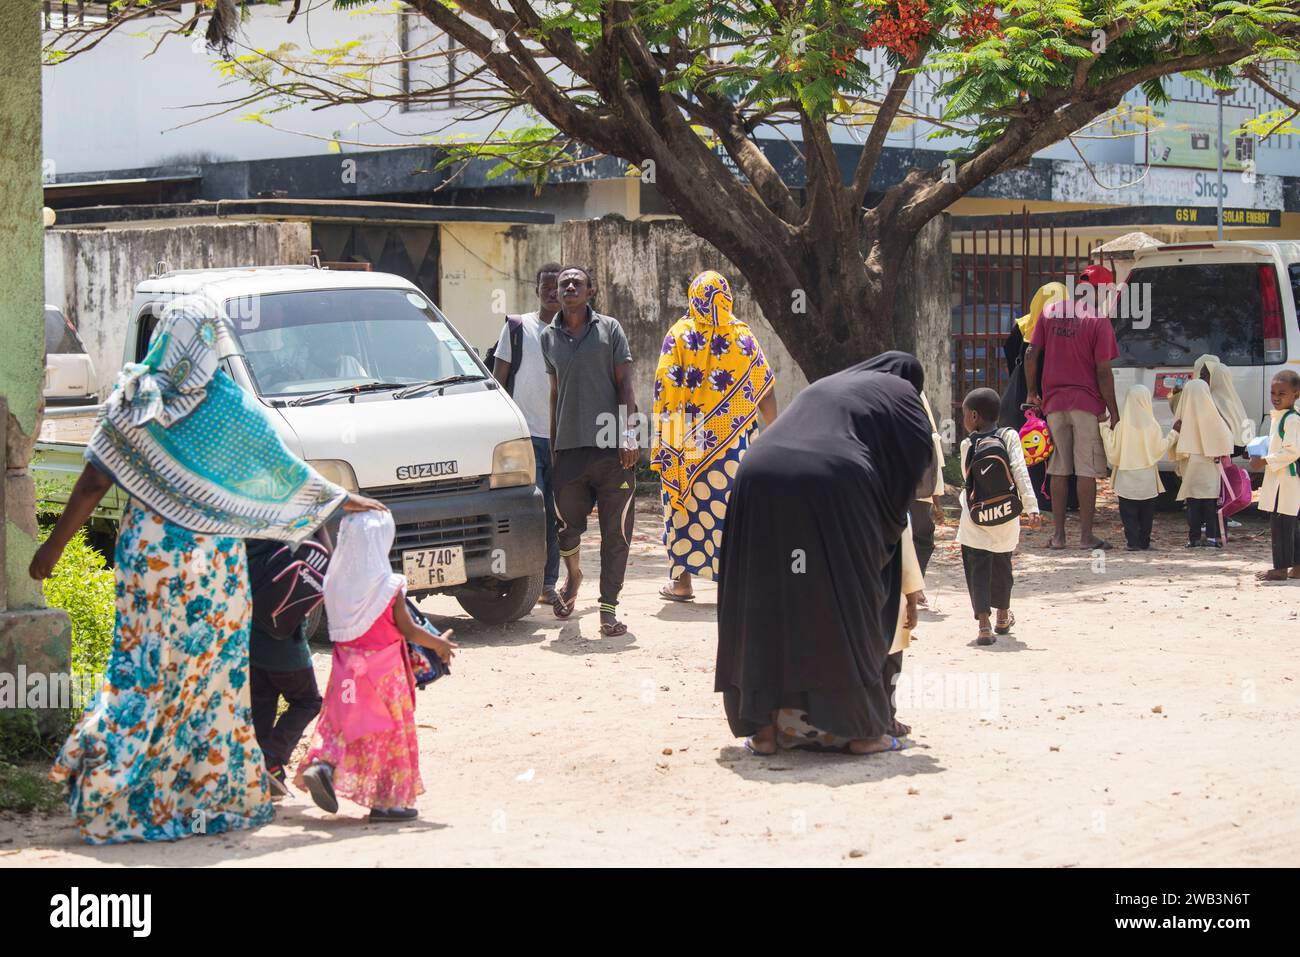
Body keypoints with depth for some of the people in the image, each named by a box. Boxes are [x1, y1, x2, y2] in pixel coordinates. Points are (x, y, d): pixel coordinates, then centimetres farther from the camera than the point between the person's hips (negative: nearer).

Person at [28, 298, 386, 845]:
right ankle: (215, 794, 11)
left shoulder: (133, 405, -2)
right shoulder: (234, 409, -4)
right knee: (210, 673, 6)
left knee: (144, 666, 7)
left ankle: (105, 789, -1)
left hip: (146, 554, 1)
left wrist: (53, 547, 3)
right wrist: (343, 500, 21)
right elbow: (286, 471, 6)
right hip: (212, 562, -1)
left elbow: (94, 483, -4)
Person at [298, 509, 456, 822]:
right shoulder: (389, 586, -16)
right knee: (388, 729, 6)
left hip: (347, 664, 4)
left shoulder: (335, 581, -3)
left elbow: (334, 623, 9)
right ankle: (388, 801, 10)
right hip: (383, 666, -4)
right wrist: (439, 644, 6)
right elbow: (408, 630, -10)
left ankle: (322, 765, -11)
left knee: (344, 724, 16)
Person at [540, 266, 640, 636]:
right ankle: (572, 575, 37)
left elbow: (625, 384, 2)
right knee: (568, 526, 6)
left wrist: (628, 433, -8)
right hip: (570, 448, 2)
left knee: (615, 532, -2)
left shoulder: (609, 329, 4)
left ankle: (609, 609, 3)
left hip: (611, 448, -2)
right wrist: (552, 443, 16)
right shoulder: (549, 336, 12)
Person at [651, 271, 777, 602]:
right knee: (731, 504, 5)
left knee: (685, 503, 7)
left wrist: (662, 437, -1)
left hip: (686, 438, -1)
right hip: (732, 438, 1)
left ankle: (682, 580, 7)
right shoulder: (742, 336, 2)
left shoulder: (678, 335, -2)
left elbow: (663, 388, -6)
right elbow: (765, 391, 4)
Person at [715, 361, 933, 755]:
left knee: (764, 608, 10)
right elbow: (913, 460, 14)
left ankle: (766, 729, 9)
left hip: (759, 480, 4)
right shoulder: (899, 393, 20)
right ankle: (859, 729, 8)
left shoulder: (821, 388, 35)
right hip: (830, 486, -4)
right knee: (844, 612, 6)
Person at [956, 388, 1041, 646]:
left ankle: (984, 625, -16)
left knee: (978, 570, -1)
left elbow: (968, 477, 5)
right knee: (1001, 567, 20)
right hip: (1005, 518, 3)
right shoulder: (1010, 437, -3)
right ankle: (1003, 618, 38)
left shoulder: (967, 444, -4)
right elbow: (1020, 473, -12)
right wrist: (1031, 508, -16)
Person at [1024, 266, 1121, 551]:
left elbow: (1031, 354, 4)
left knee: (1059, 469, 10)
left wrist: (1032, 392, 15)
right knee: (1087, 470, 0)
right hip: (1087, 404, -4)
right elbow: (1103, 371, -10)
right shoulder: (1098, 321, -8)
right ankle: (1086, 535, 0)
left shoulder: (1050, 312, 6)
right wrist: (1114, 412, -4)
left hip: (1054, 402, 4)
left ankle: (1058, 534, 11)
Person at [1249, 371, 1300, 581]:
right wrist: (1260, 457, 13)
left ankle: (1281, 568, -6)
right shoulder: (1277, 418, 16)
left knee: (1281, 522, -9)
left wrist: (1265, 461, -20)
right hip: (1277, 478, 11)